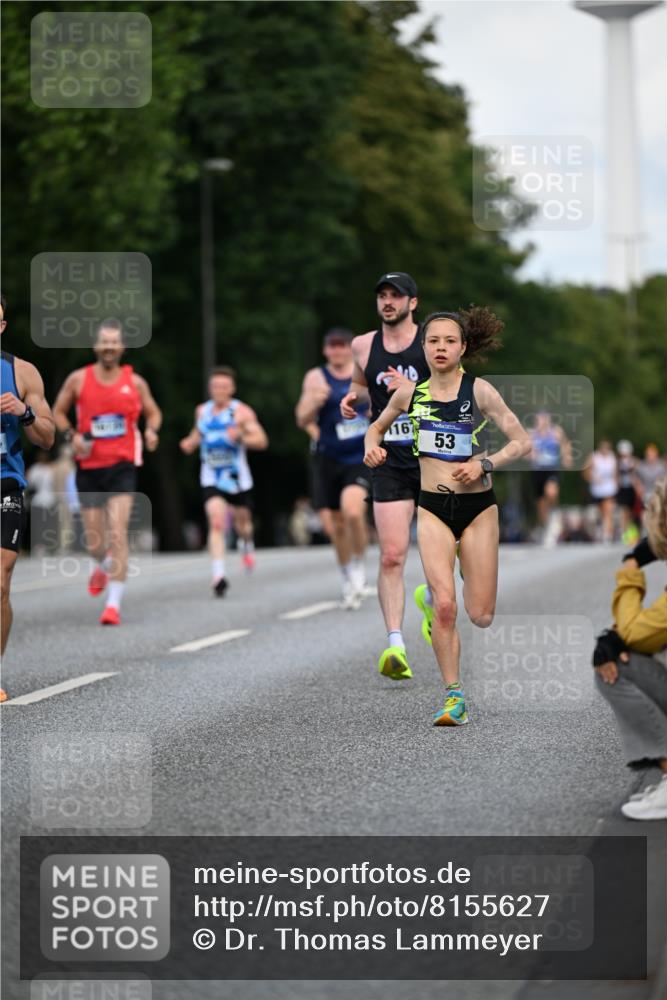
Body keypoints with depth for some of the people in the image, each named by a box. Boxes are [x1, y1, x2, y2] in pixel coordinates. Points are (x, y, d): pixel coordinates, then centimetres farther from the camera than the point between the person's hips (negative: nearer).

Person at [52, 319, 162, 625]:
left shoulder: (135, 382, 0)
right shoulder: (78, 379, -1)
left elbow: (153, 412, 14)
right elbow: (59, 411, 11)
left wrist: (152, 431, -7)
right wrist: (71, 436, -7)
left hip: (122, 465, -1)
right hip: (88, 466, 1)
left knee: (117, 533, -16)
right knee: (94, 539, 6)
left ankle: (114, 603, -14)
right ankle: (103, 566, 45)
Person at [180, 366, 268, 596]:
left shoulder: (241, 411, -7)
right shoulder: (202, 410, 7)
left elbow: (261, 441, -12)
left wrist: (240, 437, -29)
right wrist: (191, 442, 5)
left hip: (237, 479, -1)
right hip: (211, 478, 1)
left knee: (242, 522, 16)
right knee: (216, 523, -17)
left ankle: (247, 545, 53)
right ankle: (218, 574, -23)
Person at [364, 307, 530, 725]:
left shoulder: (478, 390, -8)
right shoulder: (410, 394, 1)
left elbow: (523, 442, -7)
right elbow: (377, 427, 21)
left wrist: (484, 465, -20)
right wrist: (373, 447, -1)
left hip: (478, 506, -1)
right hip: (432, 507, 1)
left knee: (481, 617, 1)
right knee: (444, 605, -16)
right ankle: (454, 696, -6)